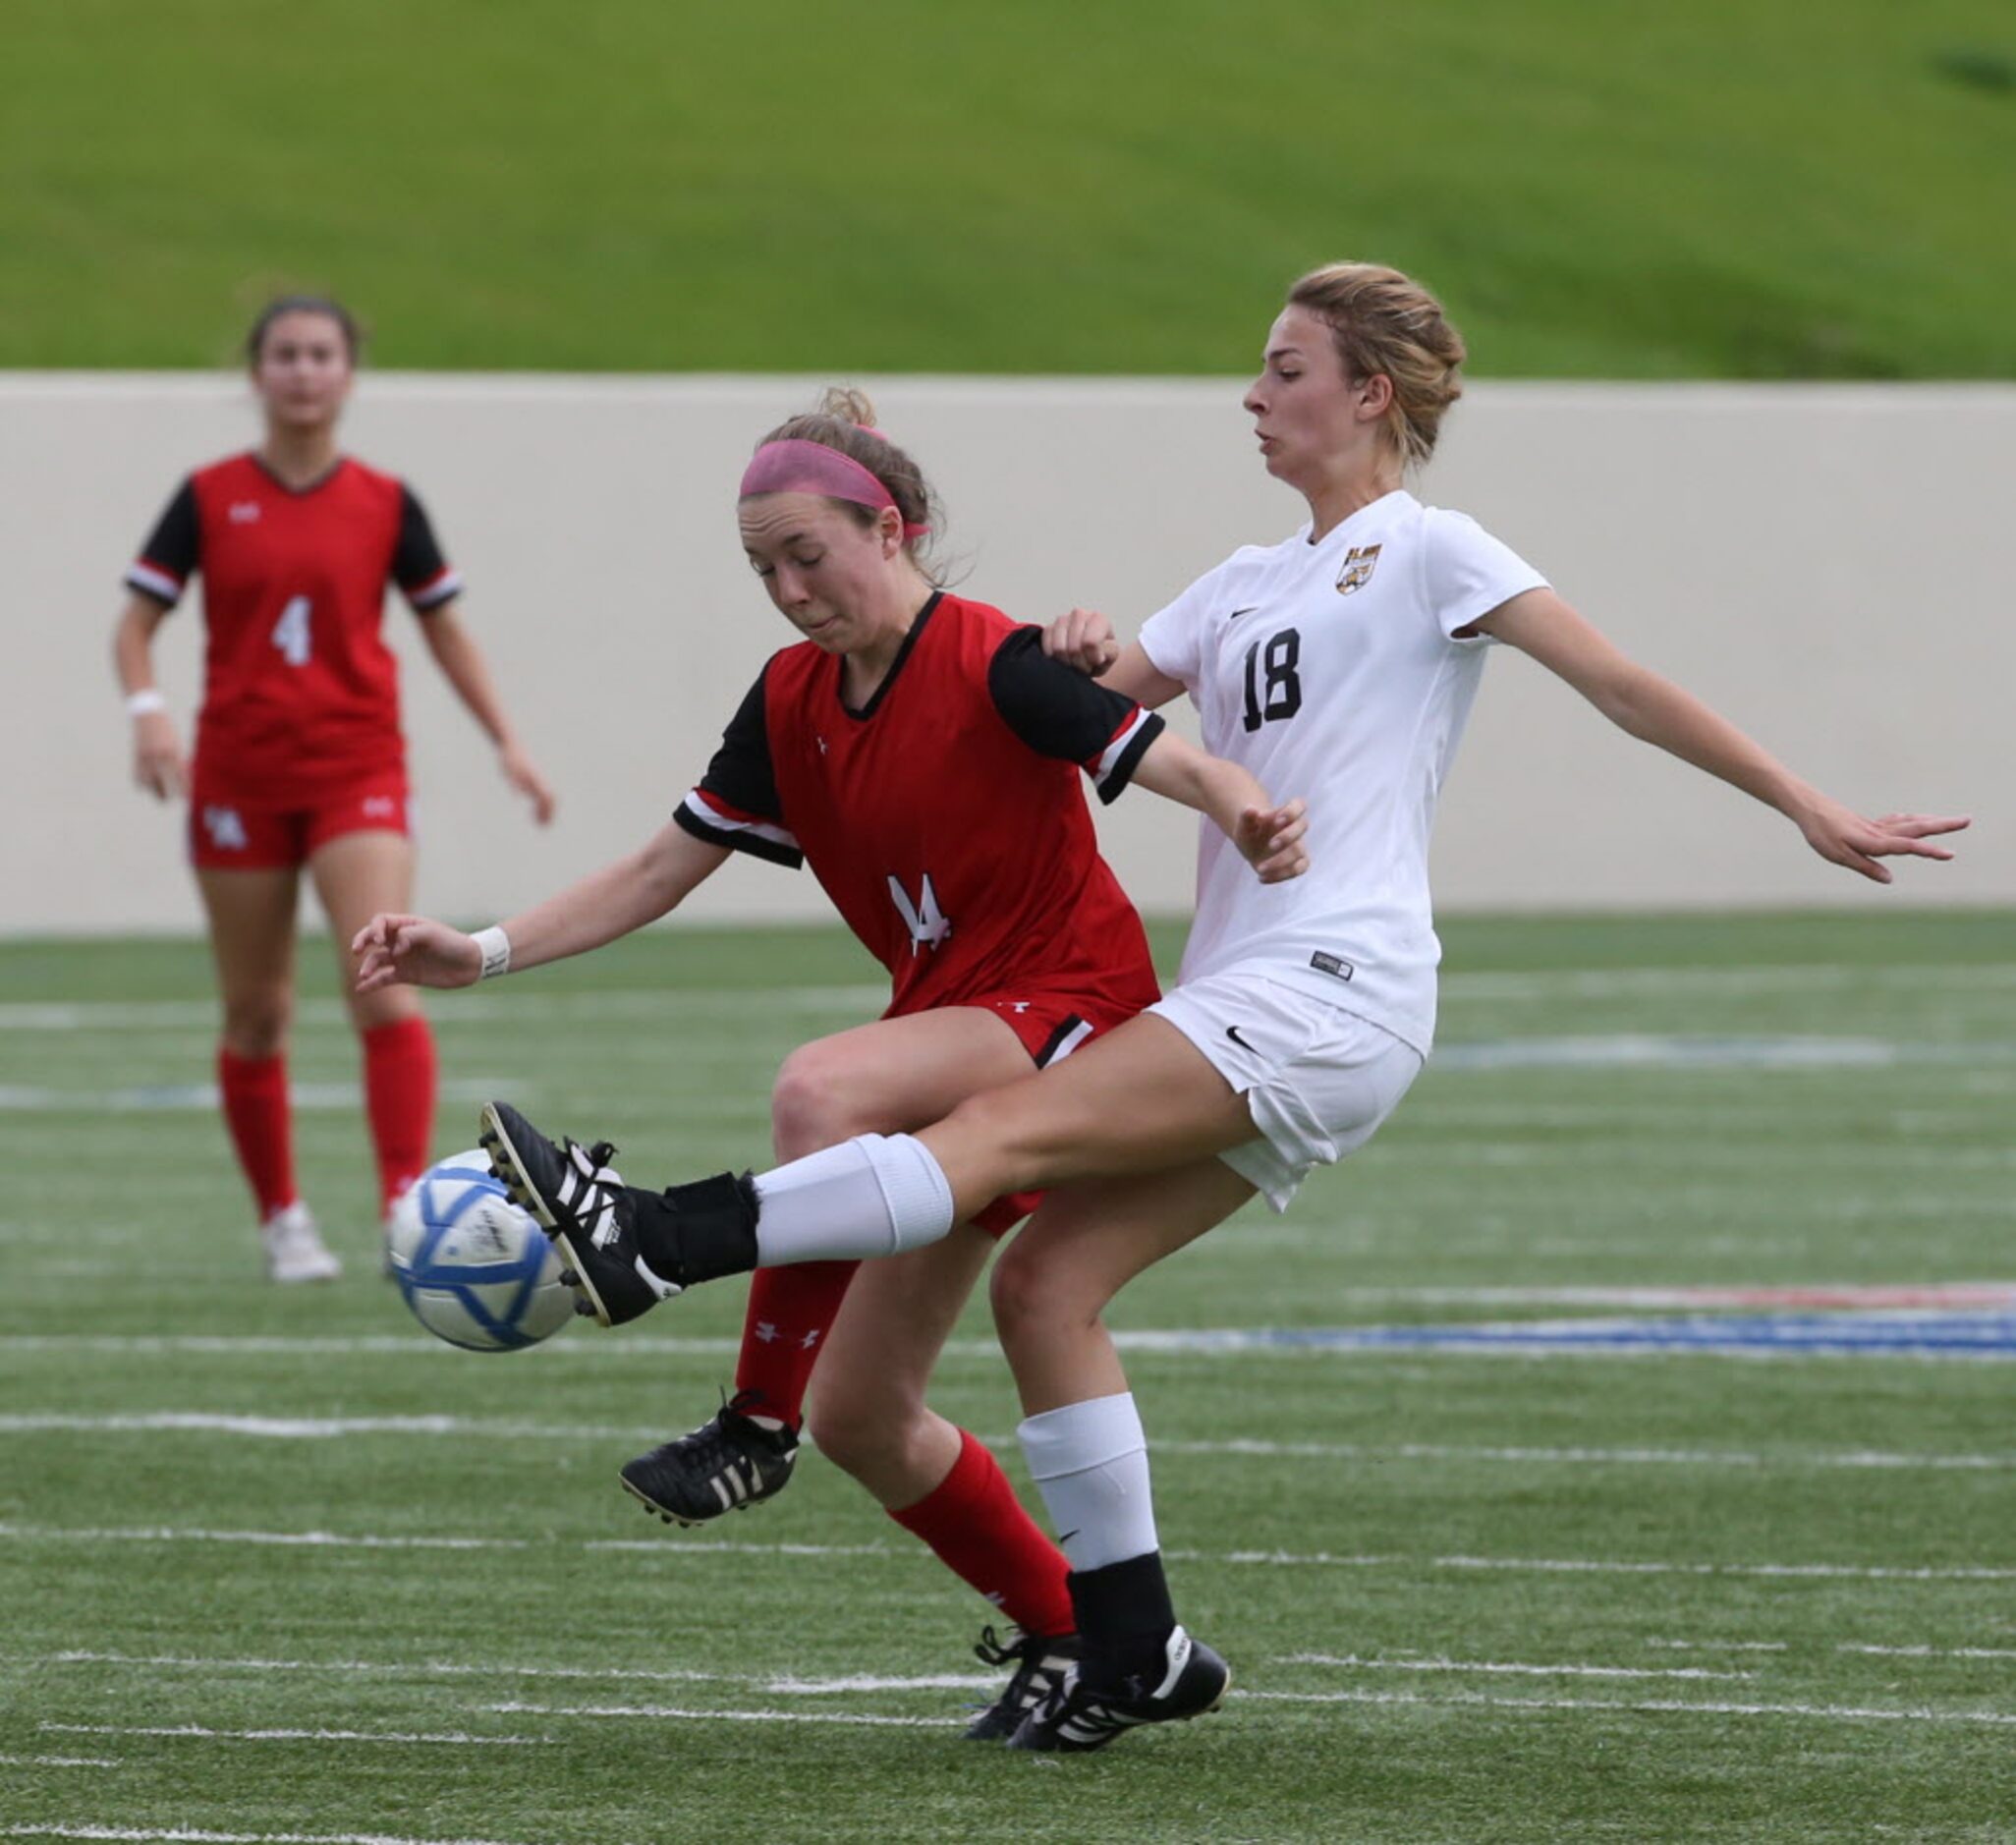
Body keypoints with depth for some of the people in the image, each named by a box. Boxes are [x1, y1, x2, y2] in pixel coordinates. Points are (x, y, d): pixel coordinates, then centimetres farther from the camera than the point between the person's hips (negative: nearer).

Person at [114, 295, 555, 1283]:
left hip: (357, 768, -1)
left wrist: (506, 742, 6)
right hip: (239, 776, 1)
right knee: (256, 1015, 7)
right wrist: (146, 711, -17)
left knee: (386, 992, -17)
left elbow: (444, 628, 13)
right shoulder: (210, 498, 2)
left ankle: (409, 1205, -19)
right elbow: (136, 620, 2)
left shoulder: (384, 504, 4)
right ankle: (281, 1218, 22)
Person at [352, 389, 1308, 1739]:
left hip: (1068, 1011, -9)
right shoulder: (793, 703, 7)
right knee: (861, 1416, 6)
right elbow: (666, 870, 9)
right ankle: (1064, 1634, 21)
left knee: (821, 1090, -38)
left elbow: (1173, 763, -25)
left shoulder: (993, 667, -15)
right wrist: (481, 955, 0)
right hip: (950, 1044, 9)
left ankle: (757, 1424, -28)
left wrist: (1253, 817, -48)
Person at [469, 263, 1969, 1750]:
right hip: (1247, 1006, 8)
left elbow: (1624, 685, -1)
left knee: (1008, 1128, -20)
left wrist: (1811, 809, -4)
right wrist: (1080, 662, 0)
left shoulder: (1424, 551, 2)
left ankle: (661, 1242, -32)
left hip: (1332, 992, -8)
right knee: (1043, 1287, -2)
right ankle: (1136, 1651, 1)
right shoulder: (1250, 585, 25)